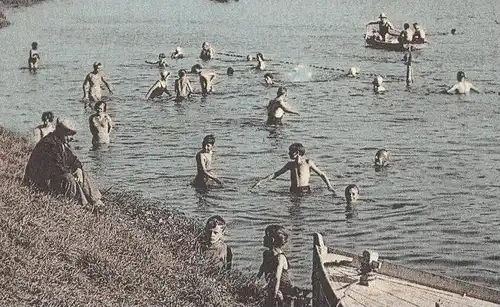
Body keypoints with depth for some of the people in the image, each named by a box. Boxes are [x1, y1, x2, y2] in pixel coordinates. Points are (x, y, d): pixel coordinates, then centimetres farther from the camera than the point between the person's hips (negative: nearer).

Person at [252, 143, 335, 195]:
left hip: (305, 191, -4)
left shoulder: (308, 162, 1)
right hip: (293, 191, 4)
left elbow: (322, 174, 4)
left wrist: (329, 186, -10)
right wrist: (261, 181, 14)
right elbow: (276, 174, 20)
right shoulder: (290, 164, 13)